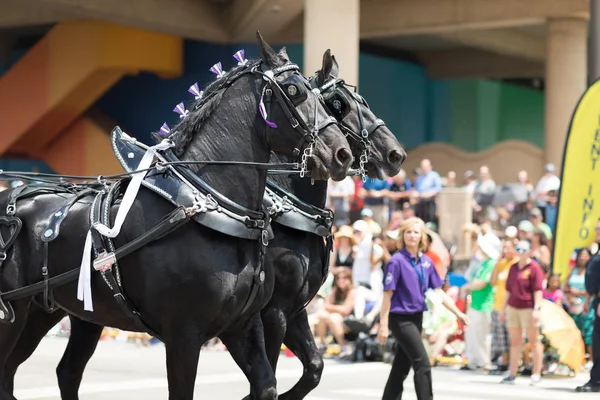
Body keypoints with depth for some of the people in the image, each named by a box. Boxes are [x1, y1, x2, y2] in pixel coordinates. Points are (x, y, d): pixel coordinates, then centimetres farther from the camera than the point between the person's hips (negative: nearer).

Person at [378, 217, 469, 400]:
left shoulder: (426, 262, 5)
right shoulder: (397, 261, -13)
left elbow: (437, 292, 10)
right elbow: (387, 295, -13)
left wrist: (458, 313, 5)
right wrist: (383, 325, -15)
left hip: (417, 318, 7)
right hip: (400, 318, -7)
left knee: (401, 367, 12)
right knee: (423, 364, -10)